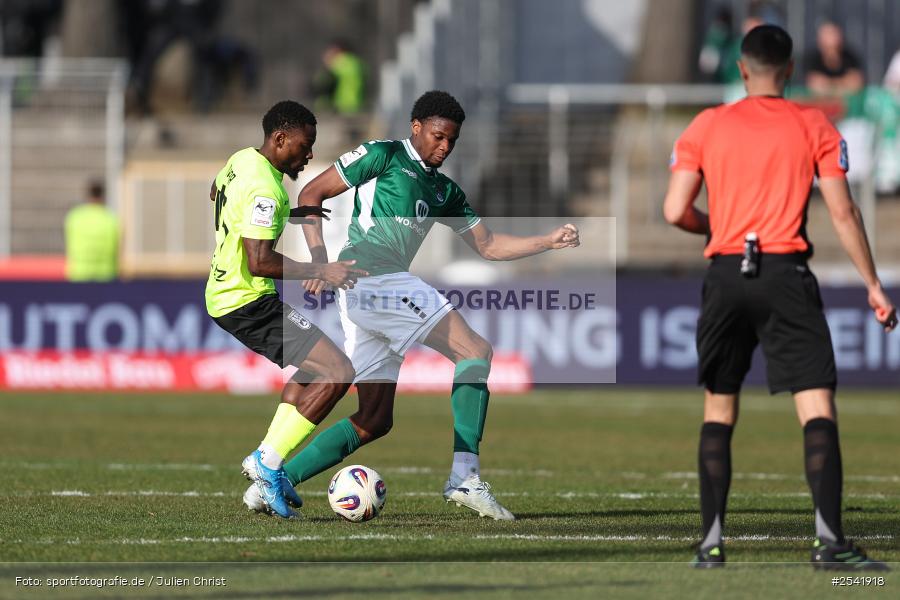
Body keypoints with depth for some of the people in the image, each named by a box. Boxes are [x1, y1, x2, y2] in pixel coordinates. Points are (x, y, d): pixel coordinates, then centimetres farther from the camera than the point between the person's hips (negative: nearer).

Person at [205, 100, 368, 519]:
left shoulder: (240, 161, 9)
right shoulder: (263, 188, -22)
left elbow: (216, 194, 33)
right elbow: (259, 262, -29)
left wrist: (290, 214, 31)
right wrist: (322, 272, -27)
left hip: (223, 294, 11)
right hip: (249, 301, -11)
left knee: (313, 367, 26)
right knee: (337, 373, -15)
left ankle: (267, 462, 18)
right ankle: (268, 463, -12)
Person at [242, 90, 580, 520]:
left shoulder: (444, 191, 23)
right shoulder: (384, 156, 2)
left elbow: (488, 246, 24)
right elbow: (311, 194, 1)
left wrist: (549, 241, 10)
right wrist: (320, 259, -11)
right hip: (369, 275, -9)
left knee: (375, 420, 7)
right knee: (476, 352, -14)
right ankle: (464, 477, -21)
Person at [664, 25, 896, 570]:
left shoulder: (707, 126, 6)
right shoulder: (815, 126, 3)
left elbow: (676, 212, 2)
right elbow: (843, 212, -1)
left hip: (726, 274, 2)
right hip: (787, 275, -2)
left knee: (718, 410, 12)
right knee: (818, 406, -5)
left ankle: (712, 541, 8)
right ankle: (829, 540, -17)